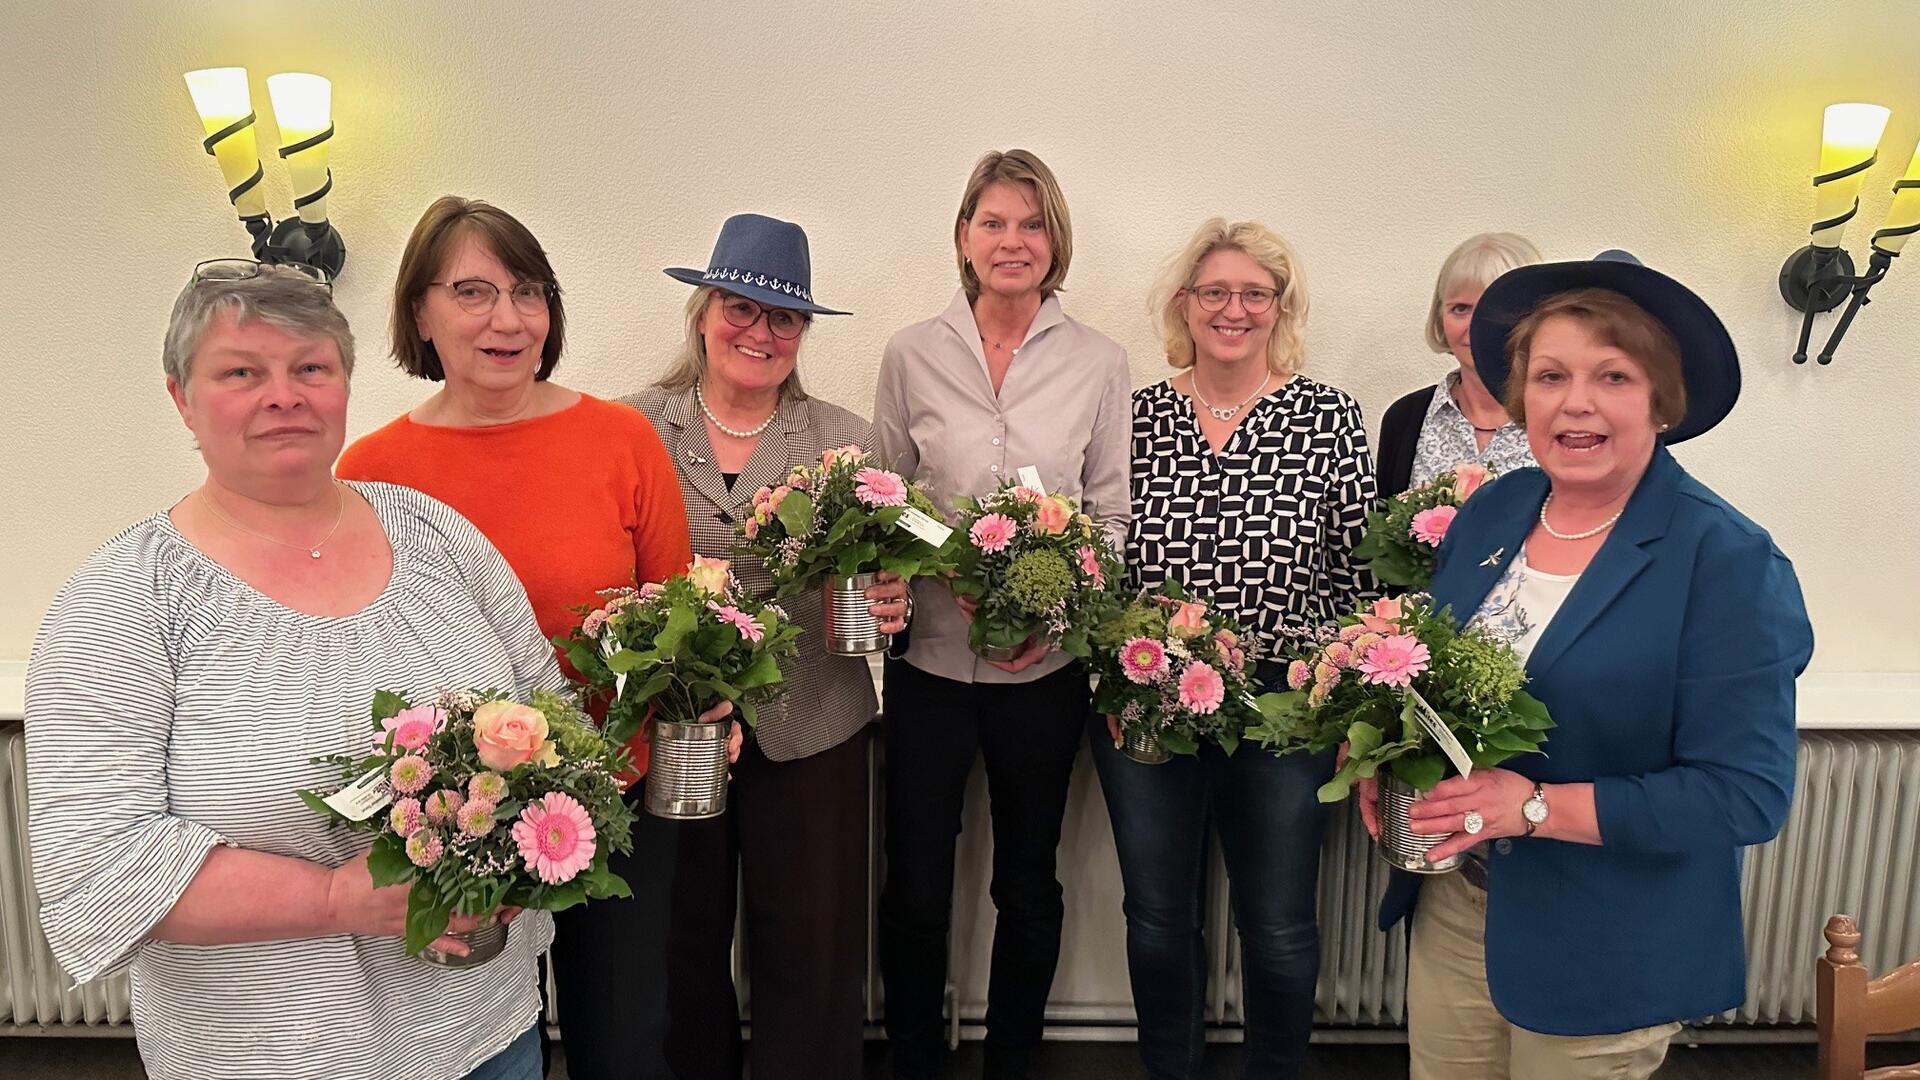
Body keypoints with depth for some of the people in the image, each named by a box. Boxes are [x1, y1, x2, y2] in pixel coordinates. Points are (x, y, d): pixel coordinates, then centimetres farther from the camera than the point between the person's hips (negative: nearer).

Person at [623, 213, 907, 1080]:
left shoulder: (847, 440, 4)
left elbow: (881, 579, 5)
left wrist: (888, 606, -16)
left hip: (810, 730, 1)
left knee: (813, 952, 7)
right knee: (684, 946, 14)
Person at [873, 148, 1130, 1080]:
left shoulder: (1098, 363, 0)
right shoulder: (912, 354, 1)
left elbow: (1111, 517, 2)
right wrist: (890, 594, -11)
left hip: (1046, 663, 0)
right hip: (930, 654, 0)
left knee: (1029, 881, 15)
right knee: (915, 885, 10)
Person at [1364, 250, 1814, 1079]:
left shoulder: (1727, 561, -18)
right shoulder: (1490, 512, -1)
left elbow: (1747, 793, -20)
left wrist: (1537, 806, -25)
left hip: (1606, 950, -4)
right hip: (1452, 903, 5)